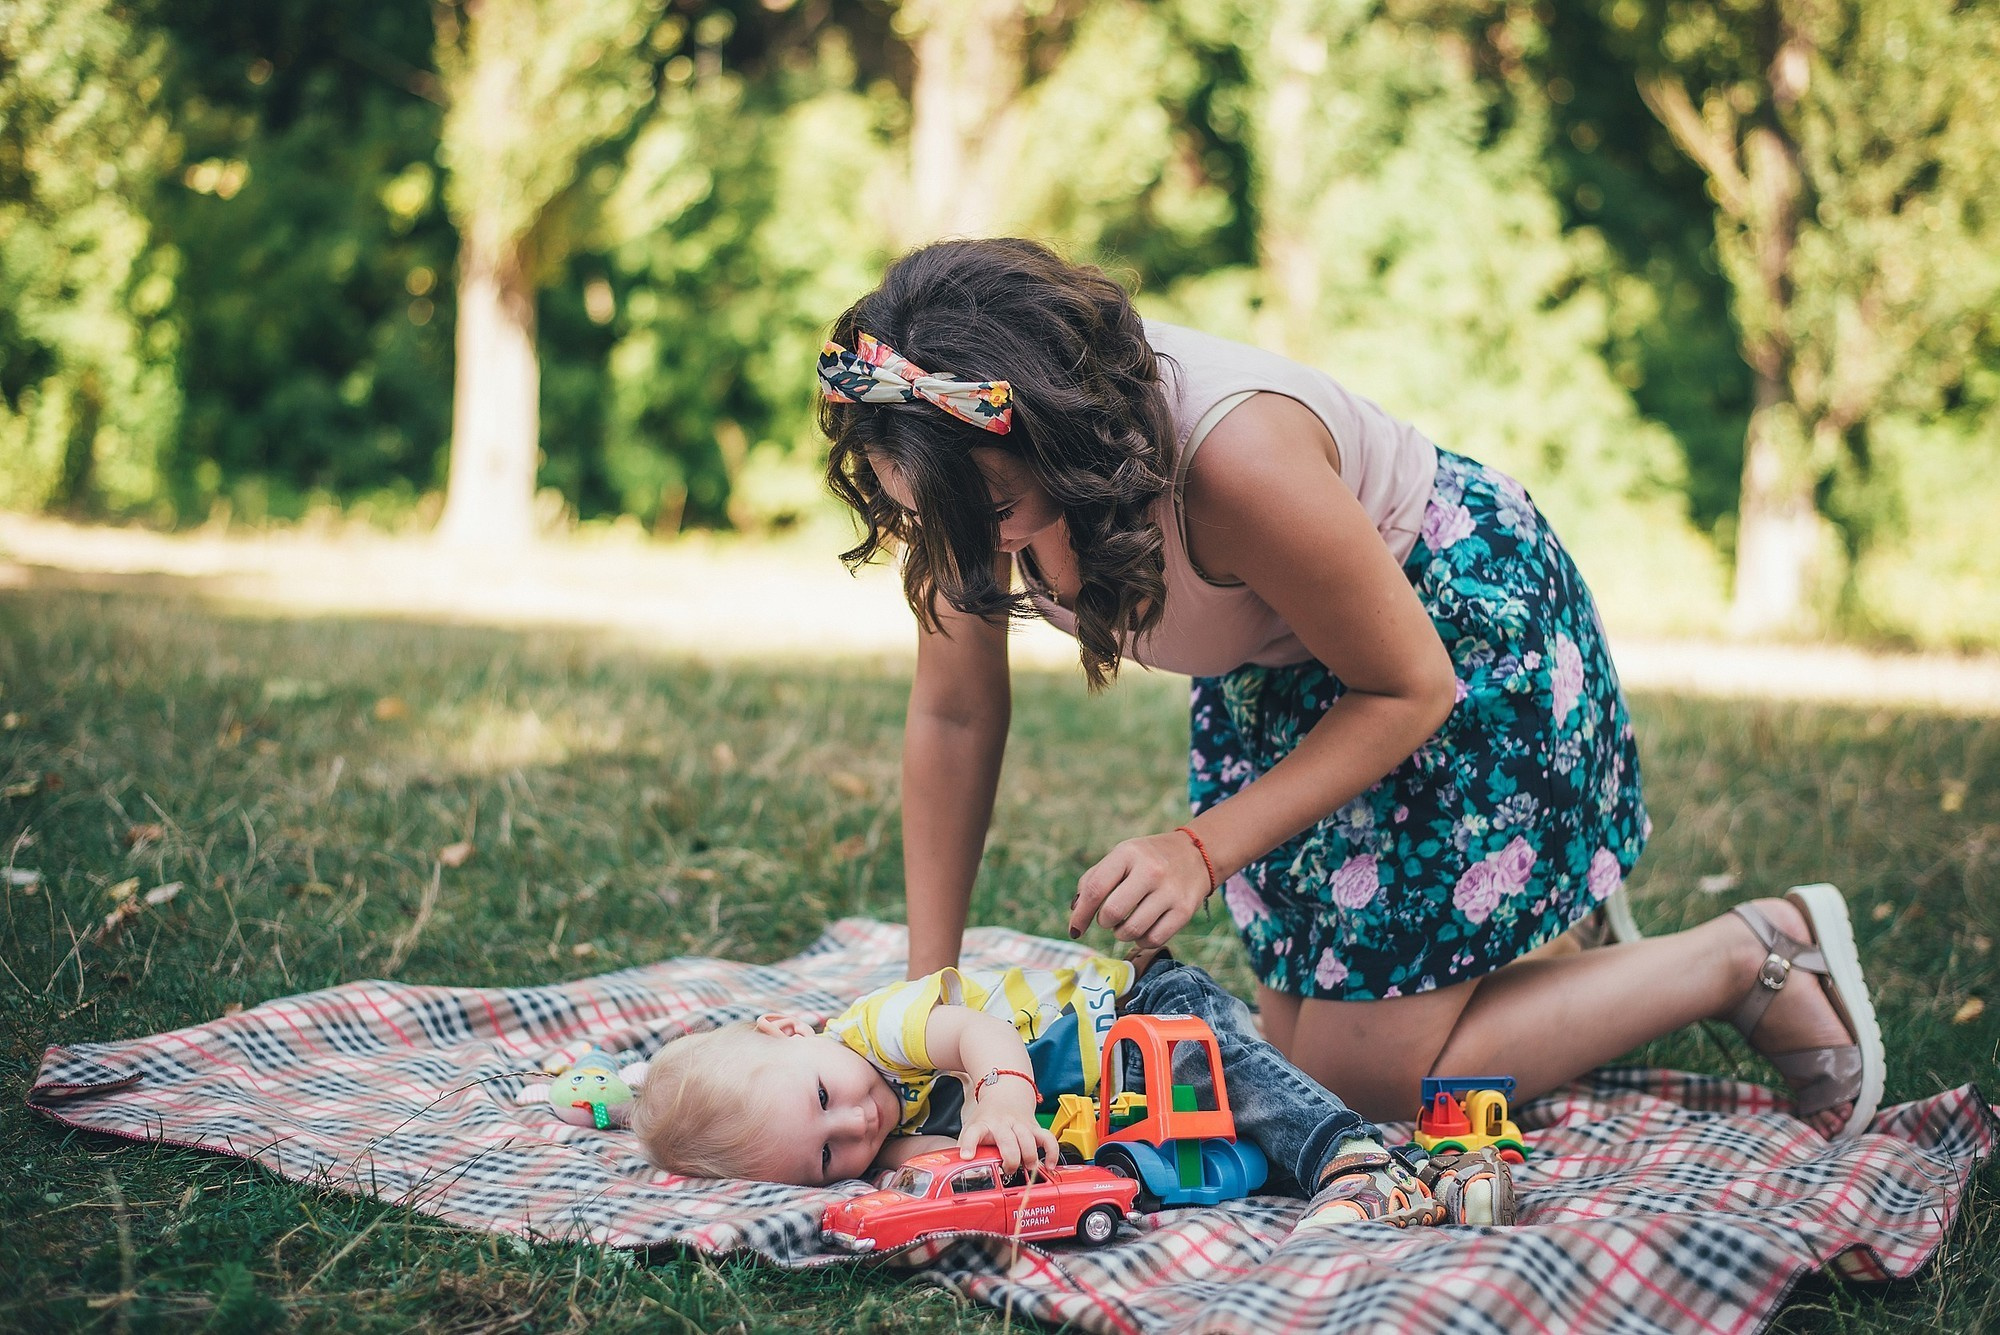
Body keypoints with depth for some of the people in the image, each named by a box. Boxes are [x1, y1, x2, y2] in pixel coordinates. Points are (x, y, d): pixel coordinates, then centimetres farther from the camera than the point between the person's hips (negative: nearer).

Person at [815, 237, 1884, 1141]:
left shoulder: (1231, 457, -40)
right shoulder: (970, 473, -21)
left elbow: (1410, 689, -25)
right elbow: (954, 715, -10)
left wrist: (1202, 850, -32)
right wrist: (928, 991, -10)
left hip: (1461, 626, -7)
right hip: (1276, 675, 7)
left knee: (1376, 1078, -7)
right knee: (1300, 1042, 11)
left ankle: (1755, 953, 5)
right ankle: (1537, 924, 34)